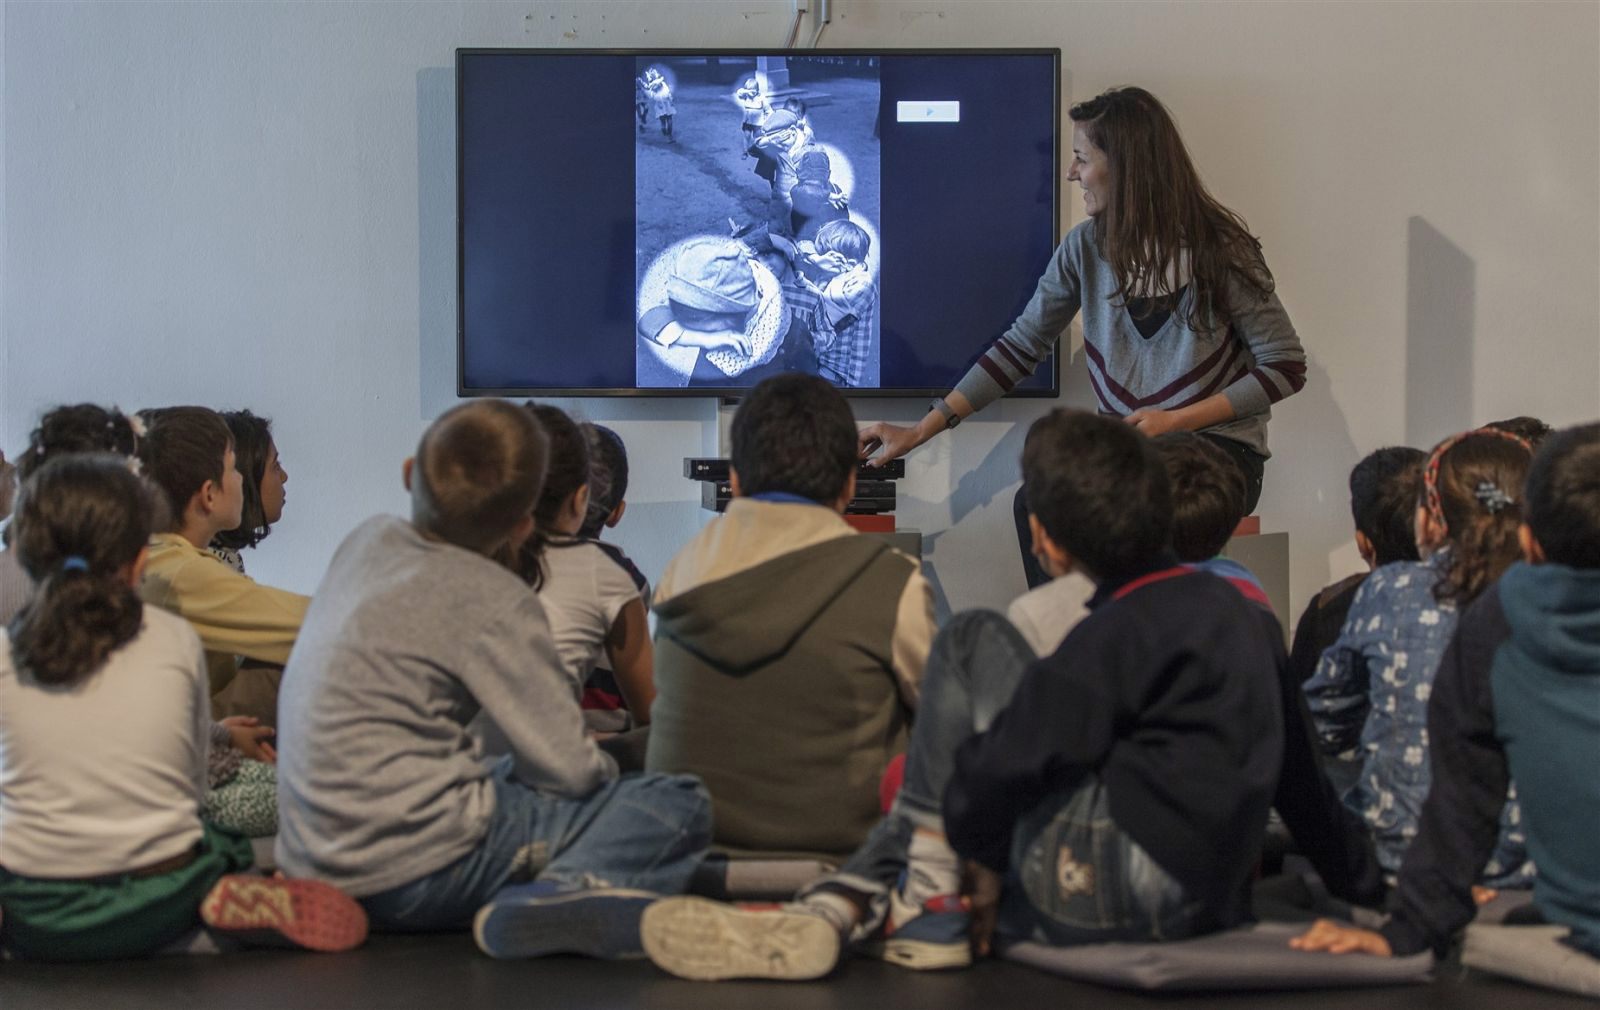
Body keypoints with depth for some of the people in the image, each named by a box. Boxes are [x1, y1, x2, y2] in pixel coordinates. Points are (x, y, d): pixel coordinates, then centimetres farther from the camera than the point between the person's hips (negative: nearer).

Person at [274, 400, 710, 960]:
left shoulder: (366, 539, 7)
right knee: (681, 806, -6)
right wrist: (601, 768, 10)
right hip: (416, 867, -8)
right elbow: (571, 768, -11)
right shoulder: (496, 601, -14)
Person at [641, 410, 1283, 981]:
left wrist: (981, 849, -3)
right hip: (1205, 904, 10)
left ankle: (930, 897, 0)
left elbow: (1011, 760, -22)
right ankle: (829, 912, -5)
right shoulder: (1226, 605, 14)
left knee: (974, 644, -2)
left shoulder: (1119, 633, -14)